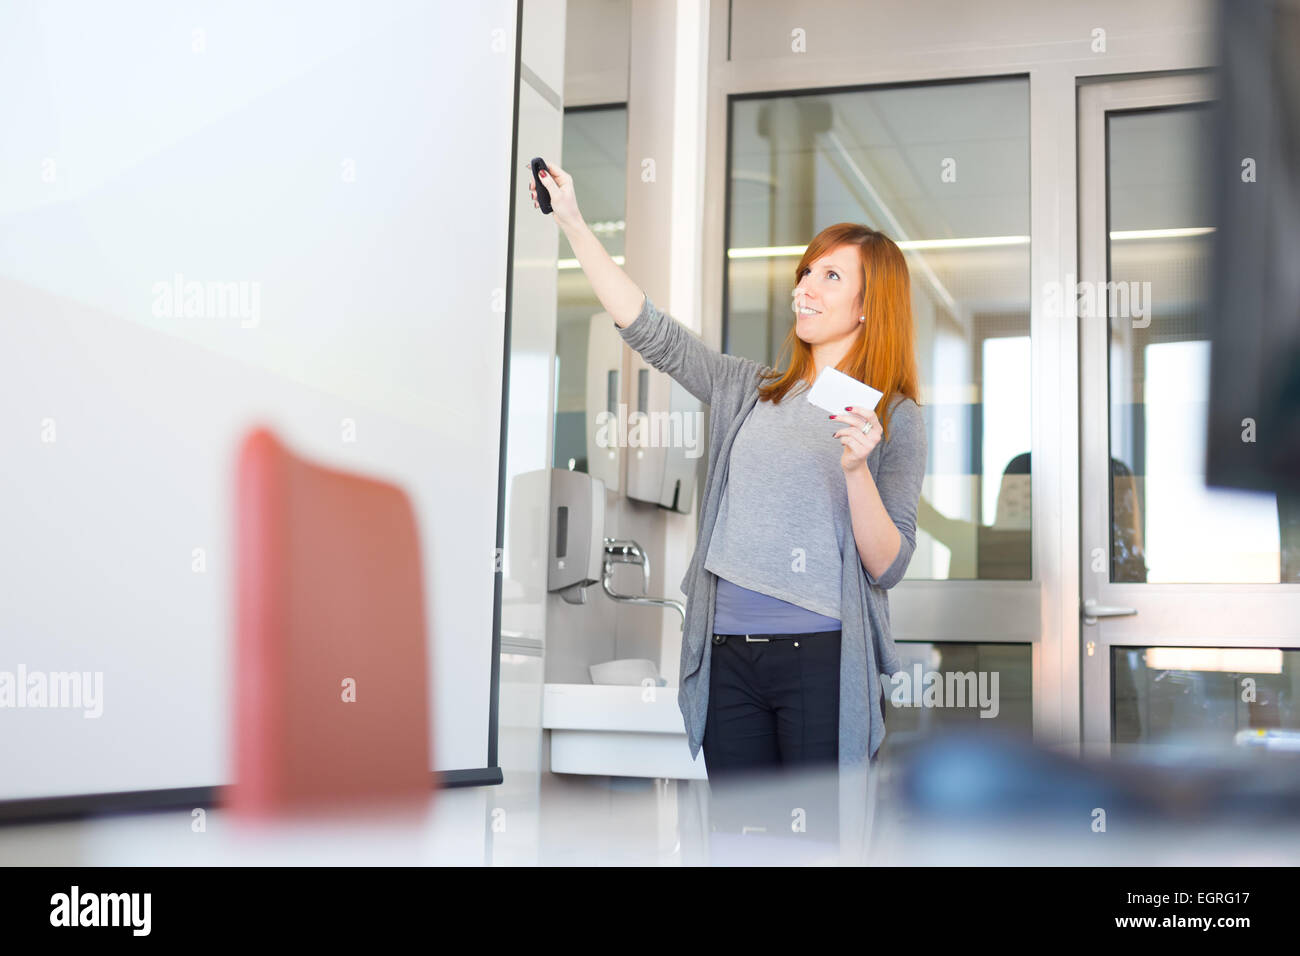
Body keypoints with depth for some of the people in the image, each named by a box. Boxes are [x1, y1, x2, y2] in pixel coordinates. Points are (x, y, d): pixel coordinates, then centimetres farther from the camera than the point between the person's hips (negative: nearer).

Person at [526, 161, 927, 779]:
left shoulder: (896, 419, 2)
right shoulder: (749, 391, 12)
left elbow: (887, 567, -4)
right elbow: (649, 329, 9)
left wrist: (856, 470, -19)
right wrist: (571, 222, 7)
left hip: (822, 657, -4)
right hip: (729, 656, 4)